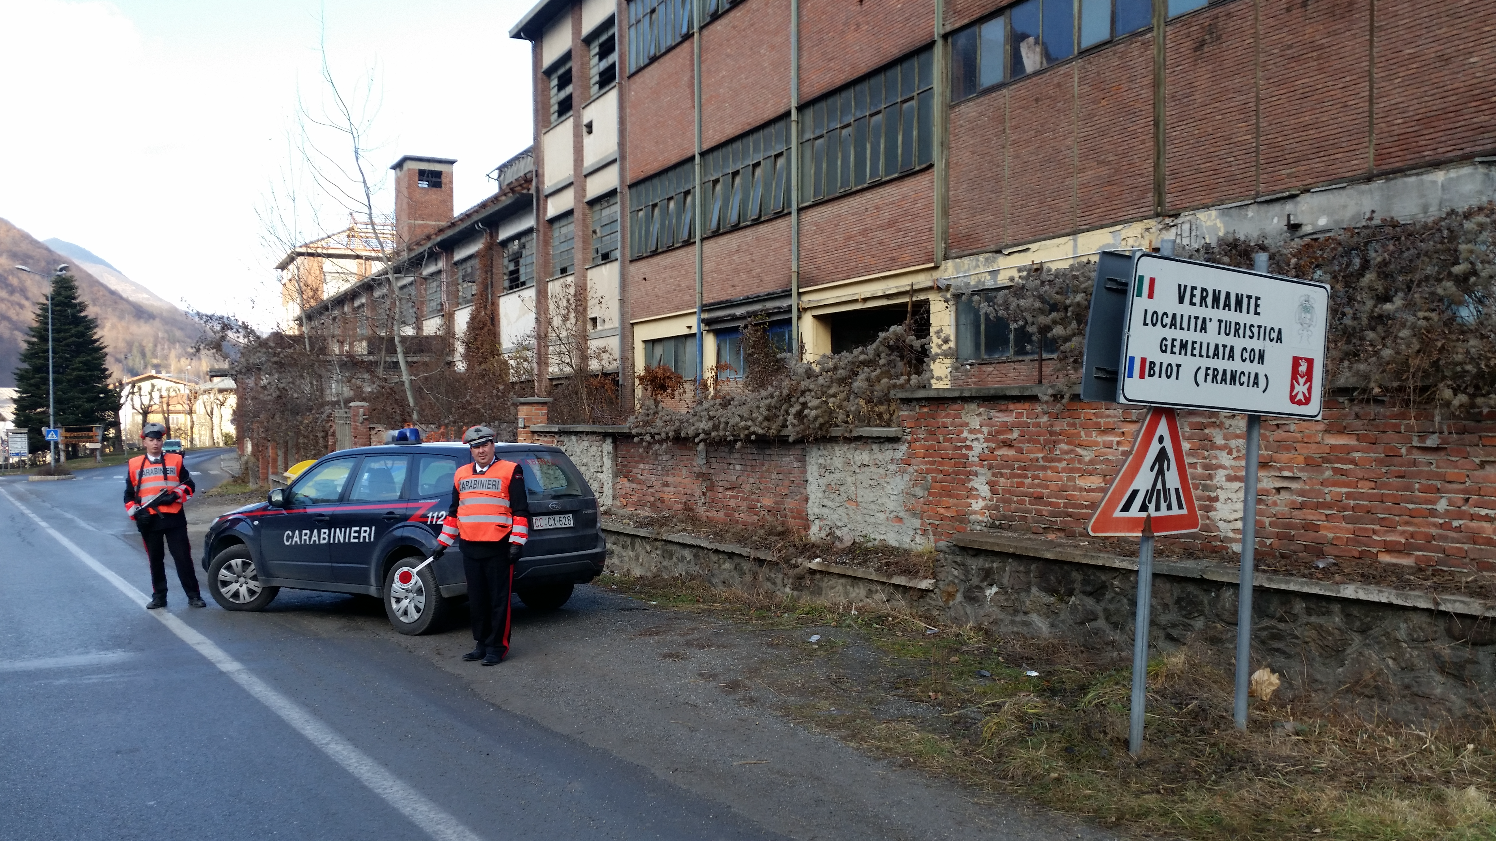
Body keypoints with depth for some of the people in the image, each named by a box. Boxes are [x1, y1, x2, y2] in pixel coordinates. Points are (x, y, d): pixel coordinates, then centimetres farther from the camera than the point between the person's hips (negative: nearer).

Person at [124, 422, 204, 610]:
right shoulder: (134, 465, 9)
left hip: (174, 517, -1)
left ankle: (193, 595, 2)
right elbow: (129, 494, 12)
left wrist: (175, 495, -11)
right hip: (149, 520, 1)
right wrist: (136, 513, -3)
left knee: (183, 558, -2)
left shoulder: (175, 460, 7)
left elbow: (189, 485, 7)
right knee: (155, 560, 9)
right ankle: (159, 597, 19)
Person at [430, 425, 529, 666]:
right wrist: (443, 542, 20)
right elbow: (454, 511, 23)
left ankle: (497, 648, 8)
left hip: (498, 549, -5)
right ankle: (482, 644, 23)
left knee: (499, 600, 0)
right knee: (476, 600, 11)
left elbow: (521, 510, -4)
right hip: (470, 549, 5)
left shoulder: (510, 471, -1)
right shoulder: (461, 474, 15)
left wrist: (517, 542, -9)